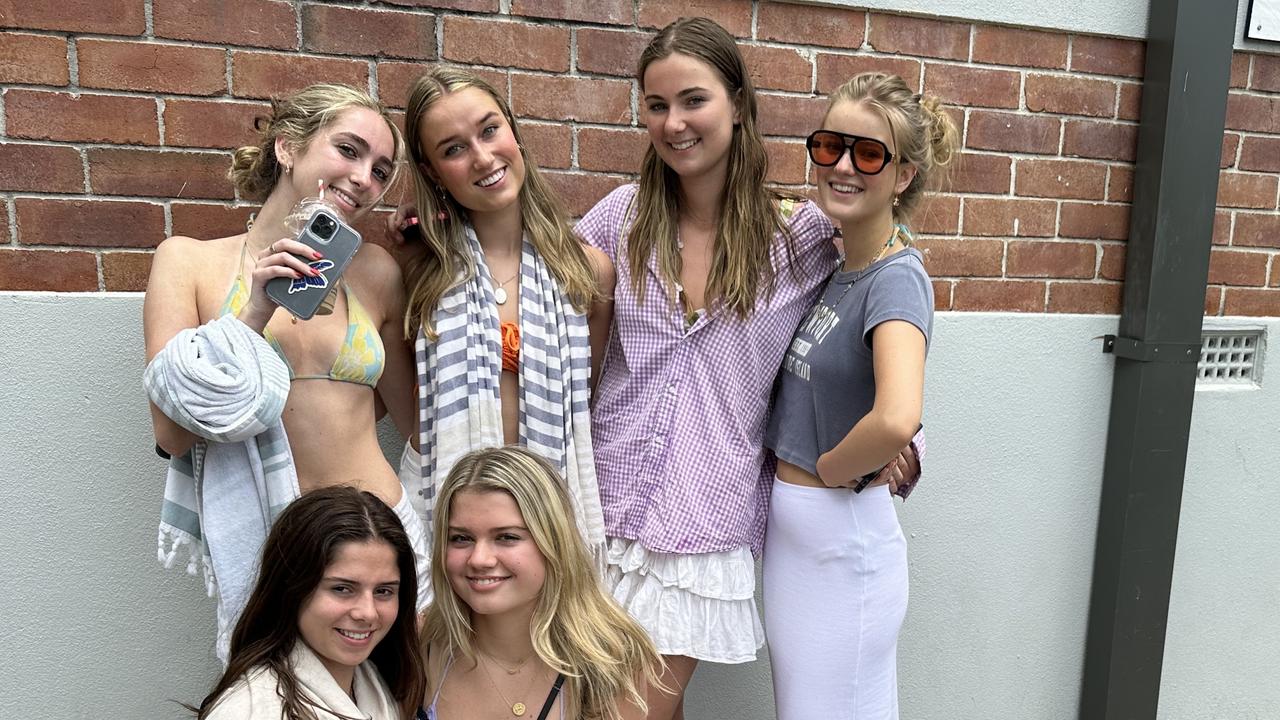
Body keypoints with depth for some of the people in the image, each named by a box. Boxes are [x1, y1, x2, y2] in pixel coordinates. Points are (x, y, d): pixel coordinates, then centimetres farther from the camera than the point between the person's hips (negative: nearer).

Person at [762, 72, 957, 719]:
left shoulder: (897, 278, -20)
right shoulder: (834, 264, 4)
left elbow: (897, 418, -37)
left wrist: (831, 469, -20)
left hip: (842, 532, -8)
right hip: (788, 523, 8)